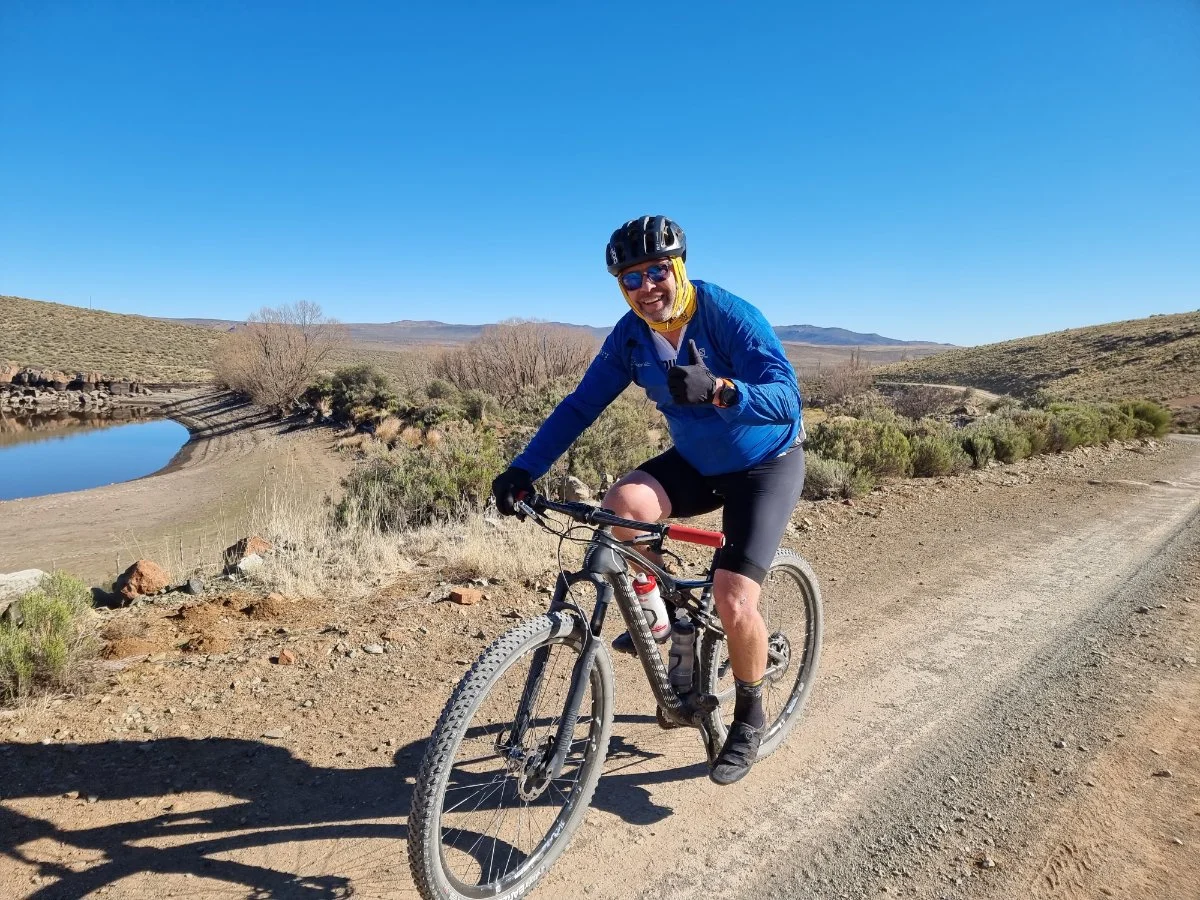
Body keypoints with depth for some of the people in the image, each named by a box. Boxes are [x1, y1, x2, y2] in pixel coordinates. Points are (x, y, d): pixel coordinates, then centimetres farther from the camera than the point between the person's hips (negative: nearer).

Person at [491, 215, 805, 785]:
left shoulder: (730, 317, -24)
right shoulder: (630, 336, -10)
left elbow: (786, 398, -34)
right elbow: (580, 406, -10)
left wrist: (718, 390, -55)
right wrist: (523, 470, -21)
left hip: (766, 465, -4)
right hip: (696, 463, 5)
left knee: (733, 600, -17)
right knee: (623, 505, -27)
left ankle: (750, 717, 13)